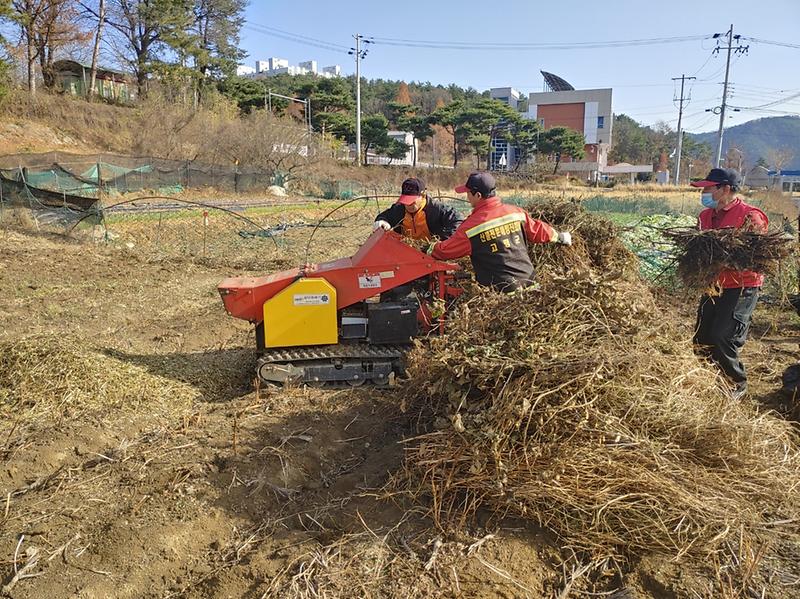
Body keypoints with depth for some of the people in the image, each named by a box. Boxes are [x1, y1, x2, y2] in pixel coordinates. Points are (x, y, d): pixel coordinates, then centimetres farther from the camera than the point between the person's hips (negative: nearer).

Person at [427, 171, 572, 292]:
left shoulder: (470, 226, -12)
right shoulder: (516, 212, 1)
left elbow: (445, 250, -1)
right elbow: (538, 230, 15)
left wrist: (431, 249, 21)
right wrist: (560, 237, 34)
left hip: (499, 289, -5)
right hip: (527, 281, 6)